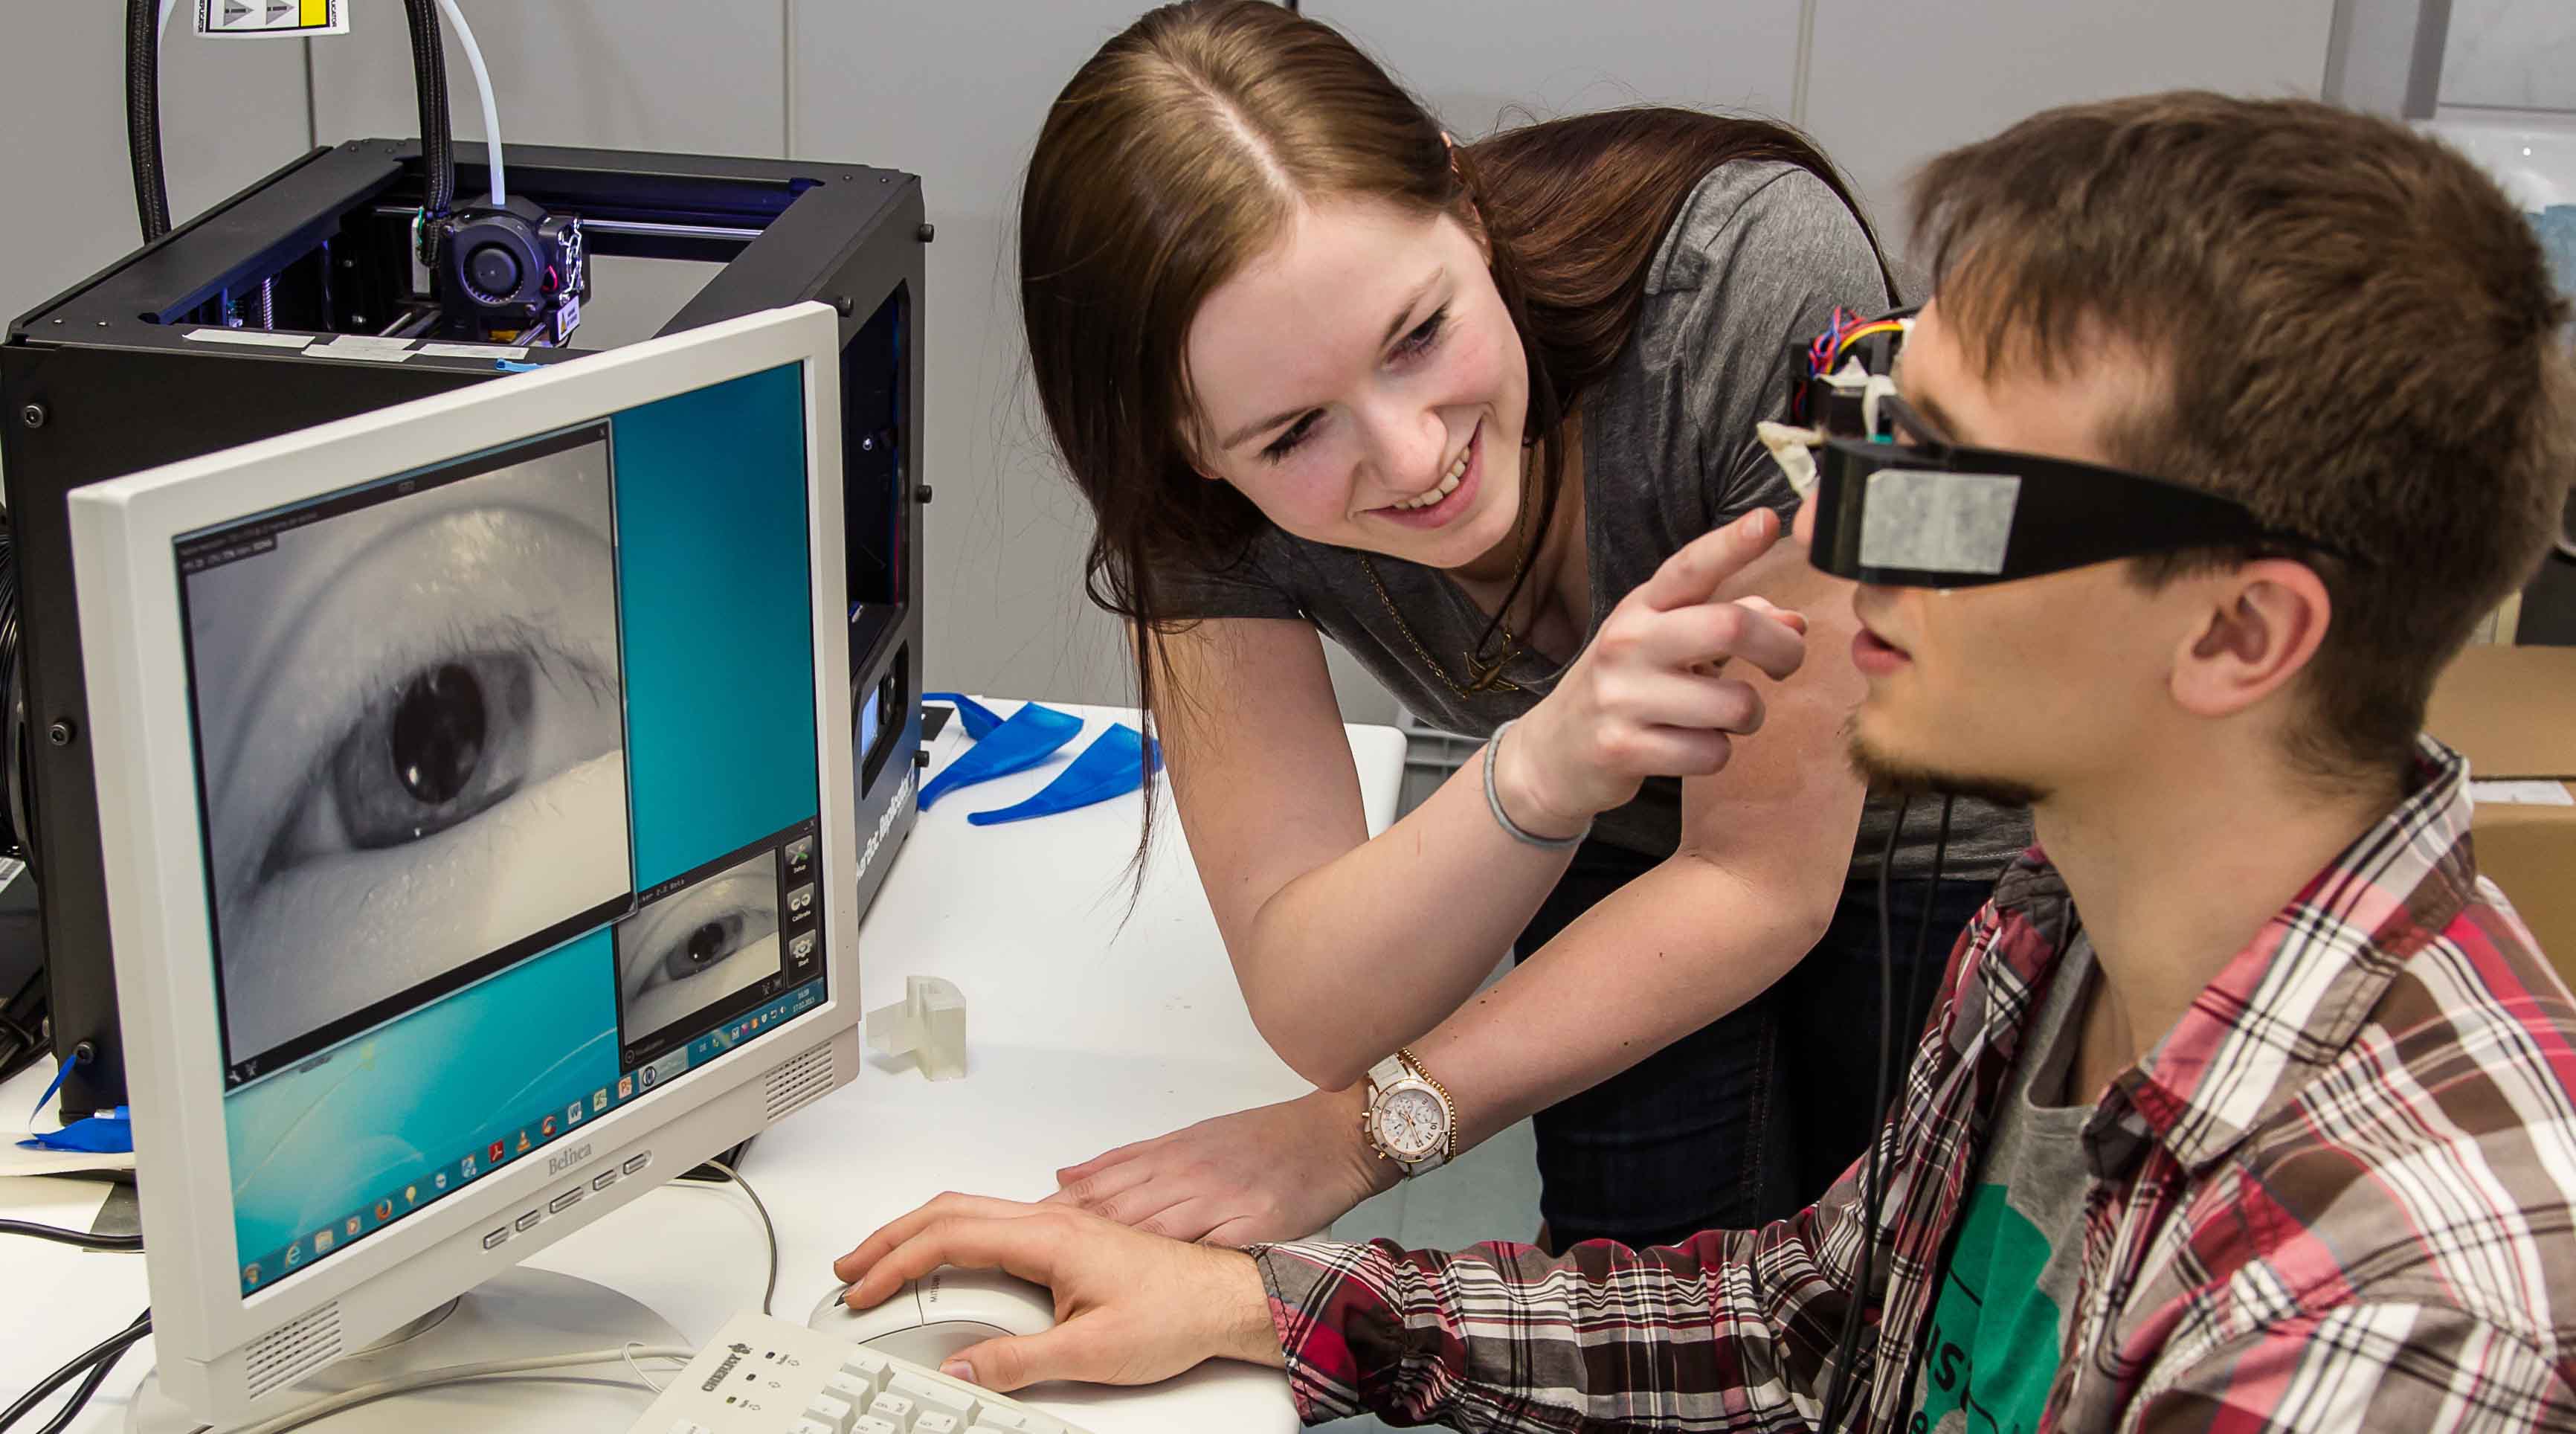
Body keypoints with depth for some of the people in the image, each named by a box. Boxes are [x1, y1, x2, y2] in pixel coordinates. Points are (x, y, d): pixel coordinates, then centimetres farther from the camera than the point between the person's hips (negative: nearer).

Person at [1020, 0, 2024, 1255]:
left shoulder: (1759, 273, -37)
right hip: (1624, 860, 2)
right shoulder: (1201, 496, -27)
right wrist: (1541, 769, -51)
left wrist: (1362, 1138, -28)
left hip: (1952, 859, -2)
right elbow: (1312, 1011, -31)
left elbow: (1764, 880, -30)